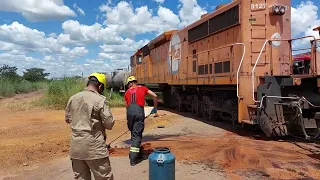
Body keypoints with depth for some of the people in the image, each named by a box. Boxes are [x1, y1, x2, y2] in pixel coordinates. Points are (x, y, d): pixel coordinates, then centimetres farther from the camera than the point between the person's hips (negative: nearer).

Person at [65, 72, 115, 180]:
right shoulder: (100, 100, -13)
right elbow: (109, 124, -11)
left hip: (76, 147, 6)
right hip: (94, 148, -6)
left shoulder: (72, 98, 5)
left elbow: (68, 119, 18)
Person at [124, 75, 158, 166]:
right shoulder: (142, 88, 19)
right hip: (139, 111, -2)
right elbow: (155, 96, 13)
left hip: (129, 111, 3)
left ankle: (134, 153, 30)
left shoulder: (127, 92, 23)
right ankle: (133, 159, 0)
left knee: (133, 132, 21)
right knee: (137, 135, 1)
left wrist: (128, 120, 33)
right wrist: (155, 108, 23)